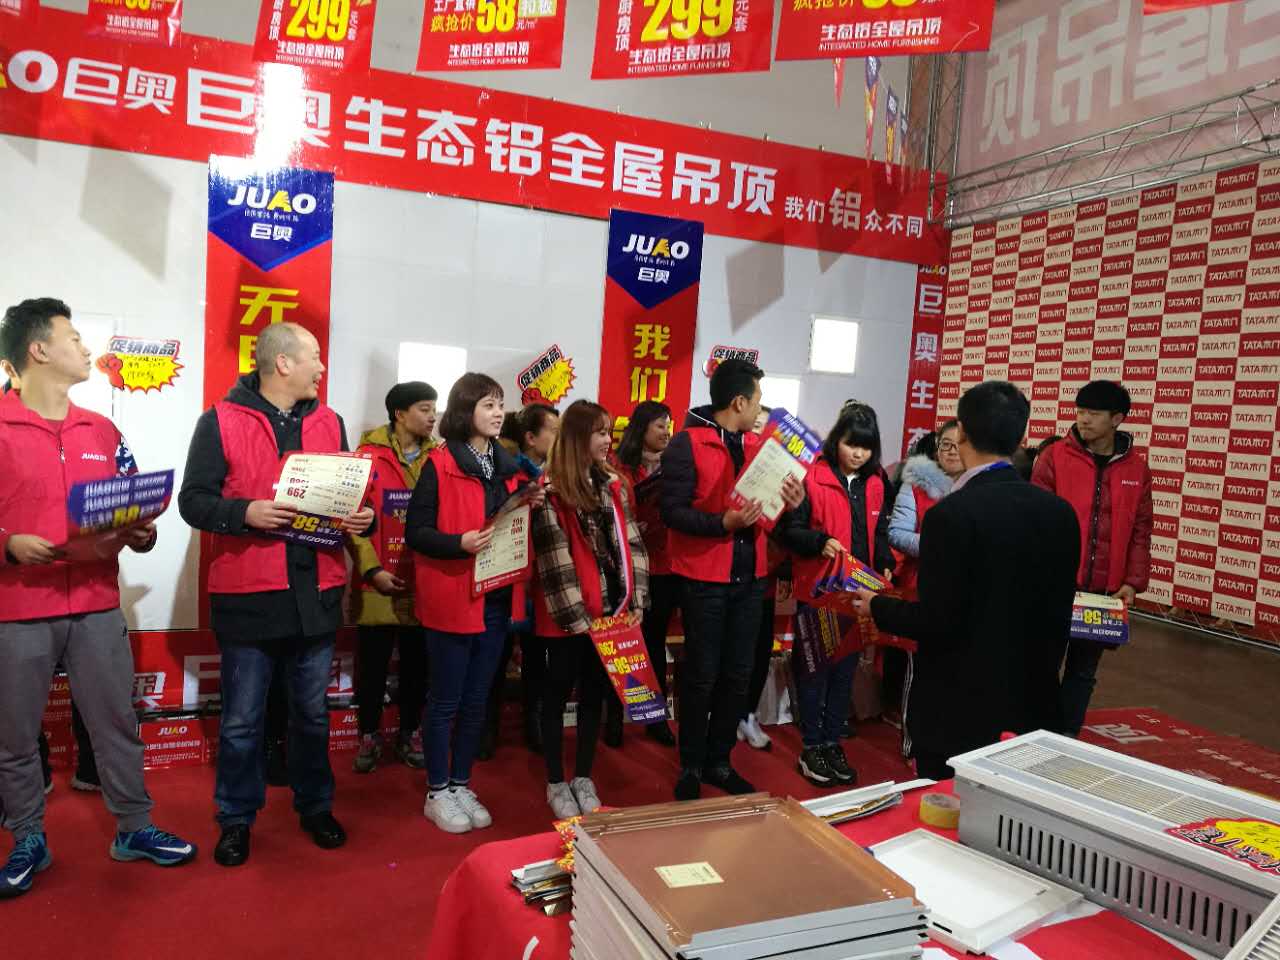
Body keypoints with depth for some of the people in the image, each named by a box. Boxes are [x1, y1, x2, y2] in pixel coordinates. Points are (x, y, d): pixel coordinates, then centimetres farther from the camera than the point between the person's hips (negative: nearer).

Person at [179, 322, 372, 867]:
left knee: (313, 713, 16)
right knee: (242, 720, 9)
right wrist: (245, 512, -23)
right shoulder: (220, 422, -4)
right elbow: (193, 500, -6)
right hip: (247, 595, -4)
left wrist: (362, 517, -4)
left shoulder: (329, 423, 10)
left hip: (317, 593, 4)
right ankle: (236, 820, 27)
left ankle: (315, 807, 33)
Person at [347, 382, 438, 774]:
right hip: (378, 582, -3)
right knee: (373, 664, 9)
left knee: (417, 664, 12)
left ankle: (410, 734, 29)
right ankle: (370, 735, 26)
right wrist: (371, 569, -12)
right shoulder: (369, 455, -6)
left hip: (422, 582, 3)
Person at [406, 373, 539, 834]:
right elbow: (415, 532, -12)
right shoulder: (440, 464, -9)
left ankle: (462, 785, 29)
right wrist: (459, 543, -27)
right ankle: (437, 793, 21)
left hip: (496, 599, 6)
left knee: (476, 700, 15)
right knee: (446, 700, 6)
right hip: (451, 599, -6)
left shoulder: (508, 465, 11)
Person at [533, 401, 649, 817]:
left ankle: (583, 778, 28)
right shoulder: (551, 490, -9)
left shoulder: (614, 485, 9)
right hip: (567, 616, -5)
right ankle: (555, 784, 21)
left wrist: (637, 600, 0)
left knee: (595, 693, 14)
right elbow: (554, 559, -14)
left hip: (611, 611, 6)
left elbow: (631, 543, 8)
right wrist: (576, 616, -16)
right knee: (558, 694, 8)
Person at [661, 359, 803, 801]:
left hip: (749, 577, 6)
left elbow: (766, 505, 15)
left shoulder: (757, 444, 10)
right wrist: (723, 522, -27)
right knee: (701, 676, 4)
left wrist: (790, 503, -6)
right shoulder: (687, 444, -11)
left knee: (738, 674, 12)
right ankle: (691, 768, 20)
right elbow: (672, 512, -16)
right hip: (703, 578, -6)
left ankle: (718, 761, 27)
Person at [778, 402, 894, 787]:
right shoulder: (812, 477, -10)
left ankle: (832, 744, 25)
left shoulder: (876, 482, 8)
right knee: (816, 668, 3)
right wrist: (820, 542, -29)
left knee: (845, 669, 12)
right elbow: (790, 530, -11)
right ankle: (811, 749, 15)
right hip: (818, 590, -5)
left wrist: (885, 566, 1)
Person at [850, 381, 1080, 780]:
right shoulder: (1059, 512, 0)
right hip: (1033, 705, 6)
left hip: (959, 708, -6)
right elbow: (1058, 612, 8)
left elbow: (936, 620, -19)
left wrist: (876, 606, -1)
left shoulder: (951, 514, -20)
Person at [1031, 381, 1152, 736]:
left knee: (1083, 670, 13)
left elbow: (1140, 531, 7)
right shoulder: (1054, 457, -5)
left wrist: (1132, 582, -1)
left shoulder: (1137, 469, 5)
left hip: (1104, 590, 3)